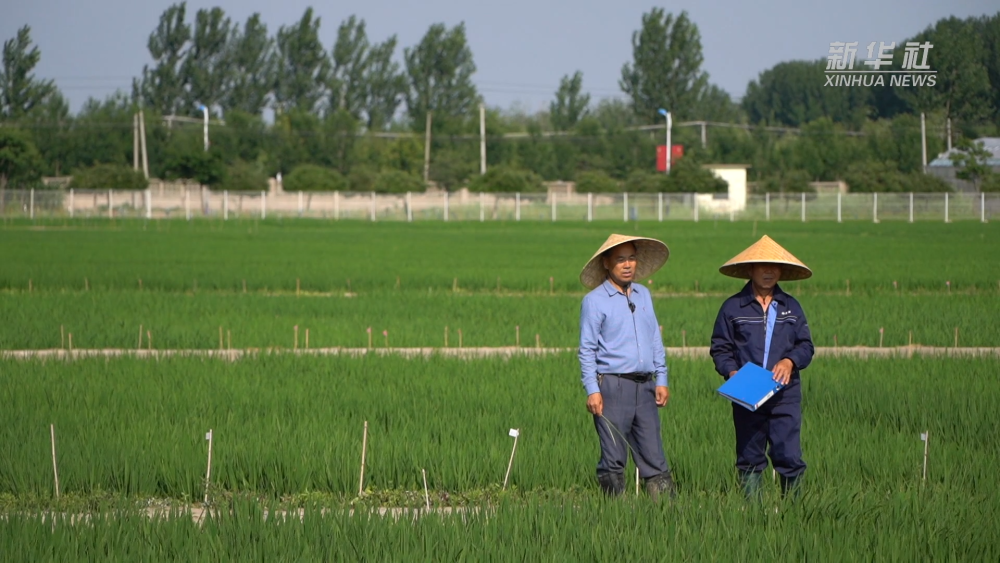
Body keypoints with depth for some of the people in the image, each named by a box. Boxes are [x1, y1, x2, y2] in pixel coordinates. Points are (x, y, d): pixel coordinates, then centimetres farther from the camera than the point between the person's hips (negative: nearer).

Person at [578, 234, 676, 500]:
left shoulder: (644, 295, 16)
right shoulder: (595, 301, -1)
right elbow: (587, 350, -3)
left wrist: (661, 380, 13)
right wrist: (592, 391, -11)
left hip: (645, 386, 5)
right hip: (612, 385, -5)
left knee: (653, 455, 2)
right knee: (613, 457, -2)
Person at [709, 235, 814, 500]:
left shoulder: (791, 307, 12)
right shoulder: (733, 307, 6)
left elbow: (806, 345, 11)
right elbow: (720, 348, 6)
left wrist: (790, 361, -9)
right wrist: (731, 372, -12)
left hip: (785, 394, 1)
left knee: (789, 456, -7)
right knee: (750, 459, 3)